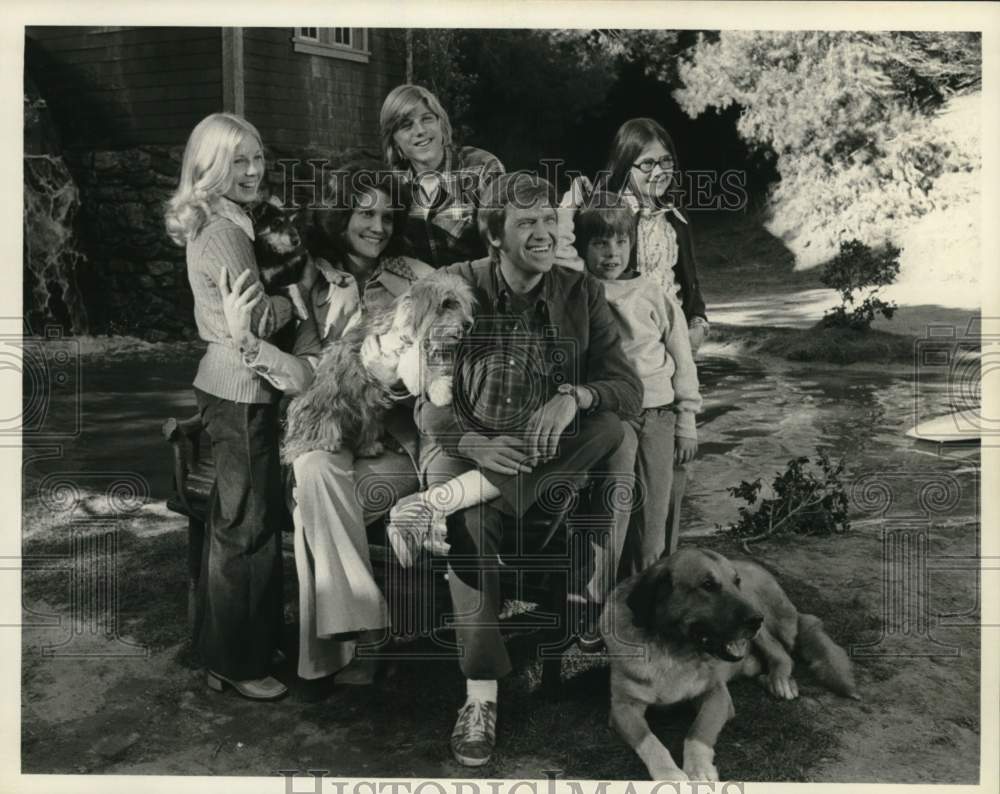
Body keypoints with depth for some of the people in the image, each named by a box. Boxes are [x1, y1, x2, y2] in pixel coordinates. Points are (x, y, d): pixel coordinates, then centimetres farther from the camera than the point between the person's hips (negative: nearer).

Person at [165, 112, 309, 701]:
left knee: (237, 519, 19)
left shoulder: (228, 224, 14)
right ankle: (238, 663, 13)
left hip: (237, 385, 11)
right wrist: (303, 285, -6)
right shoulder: (222, 233, -18)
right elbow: (261, 320, -20)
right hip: (241, 391, -11)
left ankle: (224, 648, 34)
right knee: (247, 525, -1)